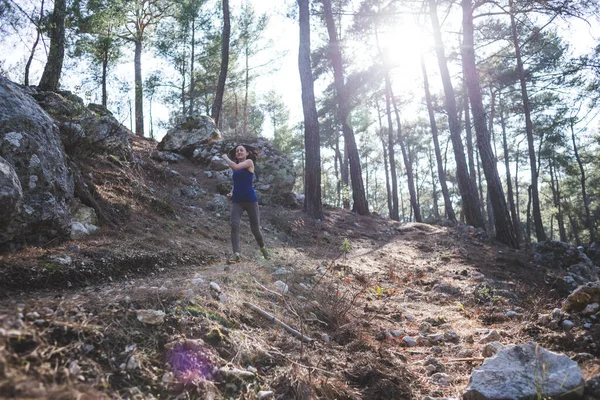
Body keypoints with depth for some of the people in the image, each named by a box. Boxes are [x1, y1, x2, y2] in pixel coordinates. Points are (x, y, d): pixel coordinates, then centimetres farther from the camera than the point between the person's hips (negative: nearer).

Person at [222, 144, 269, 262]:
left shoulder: (249, 162, -2)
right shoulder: (236, 167, 14)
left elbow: (235, 167, -18)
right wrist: (231, 193, 5)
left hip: (250, 200, -4)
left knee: (255, 228, 3)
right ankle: (236, 254, -20)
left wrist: (226, 157, -1)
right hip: (237, 201, 4)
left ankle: (262, 247, 31)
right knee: (234, 225, -18)